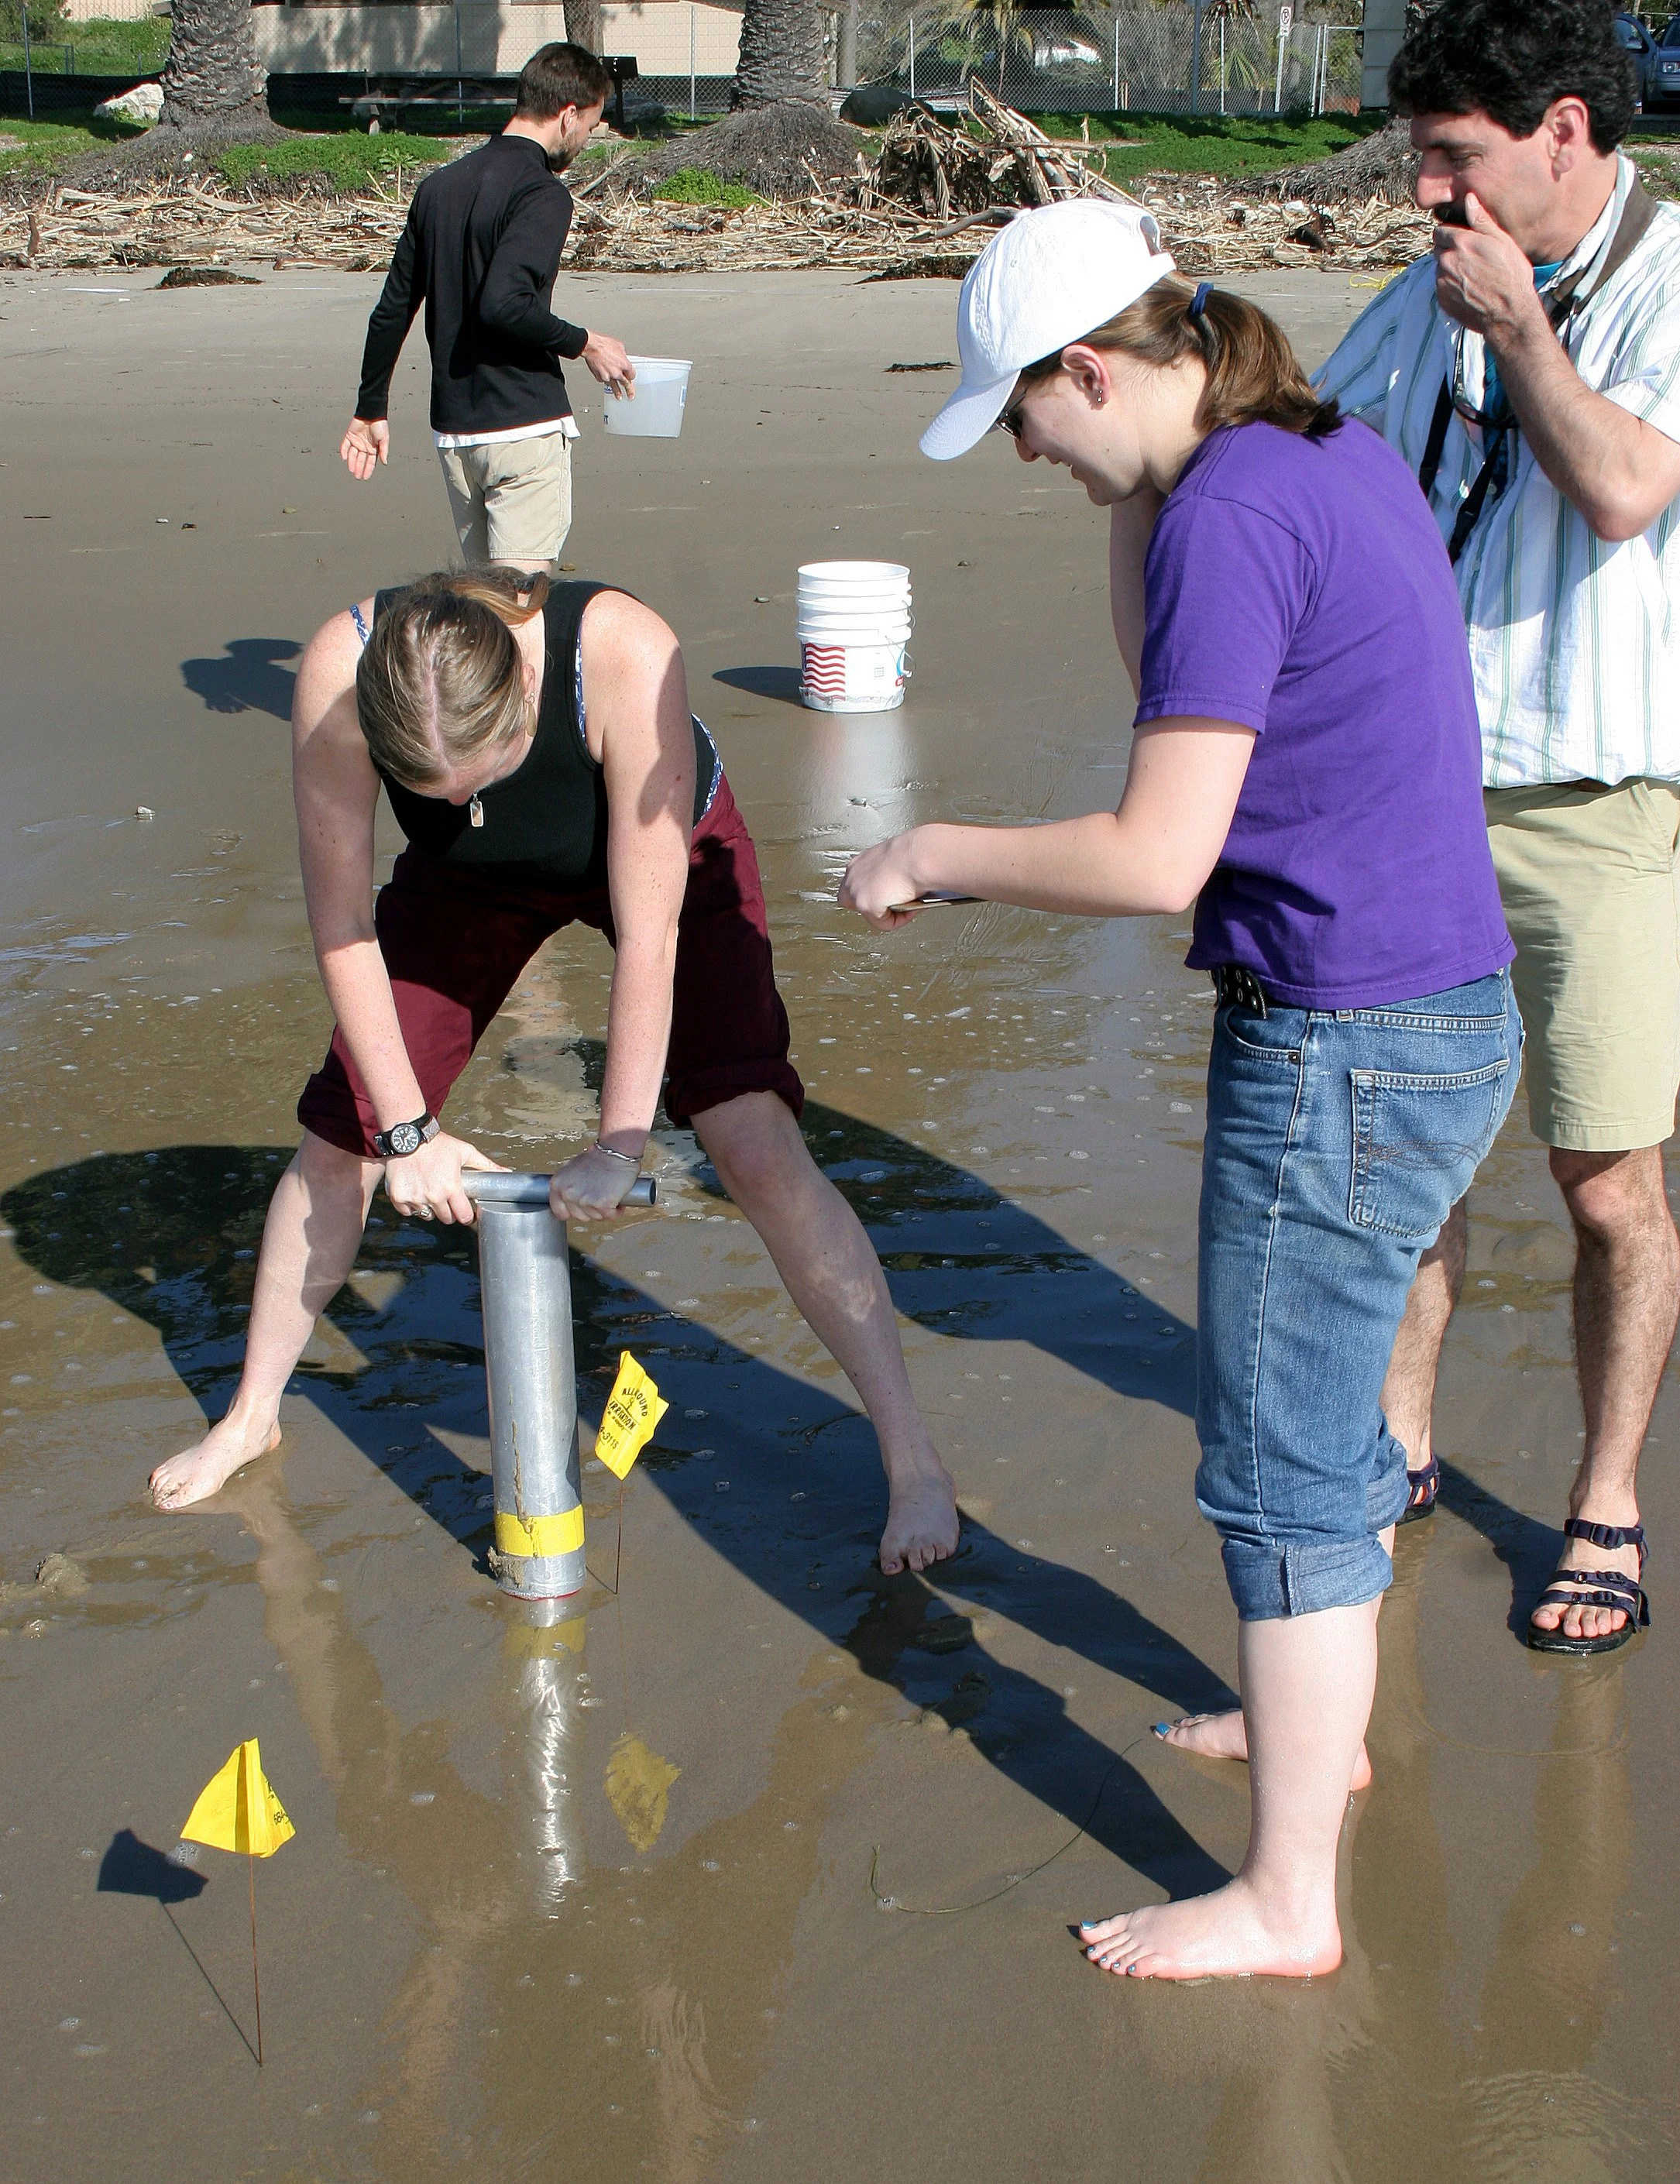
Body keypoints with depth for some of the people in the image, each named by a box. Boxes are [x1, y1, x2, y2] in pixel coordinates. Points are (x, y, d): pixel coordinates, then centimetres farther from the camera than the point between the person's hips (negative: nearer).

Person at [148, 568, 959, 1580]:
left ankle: (916, 1462, -7)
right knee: (339, 1136, 3)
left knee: (759, 1146, -17)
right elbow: (341, 918, -24)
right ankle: (252, 1416, 27)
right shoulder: (339, 674, -35)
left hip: (667, 846, -3)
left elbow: (649, 933, -36)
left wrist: (620, 1146, -30)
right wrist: (407, 1129, -20)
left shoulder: (626, 653, -43)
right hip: (474, 879, 3)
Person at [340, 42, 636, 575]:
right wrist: (584, 344, -11)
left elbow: (392, 310, 15)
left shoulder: (439, 186, 13)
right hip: (524, 428, -8)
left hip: (451, 431, 8)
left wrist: (370, 410, 22)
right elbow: (504, 304, -25)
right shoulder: (543, 194, -11)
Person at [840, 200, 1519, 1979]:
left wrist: (928, 858, -11)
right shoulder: (1334, 458, 9)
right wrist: (1143, 491, 9)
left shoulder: (1232, 517, -21)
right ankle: (1318, 1723, 46)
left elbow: (1157, 857, -25)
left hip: (1343, 1057, -10)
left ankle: (1288, 1897, 14)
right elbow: (1174, 684, 21)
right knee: (1320, 1413, 26)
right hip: (1439, 1023, 10)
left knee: (1279, 1469, 2)